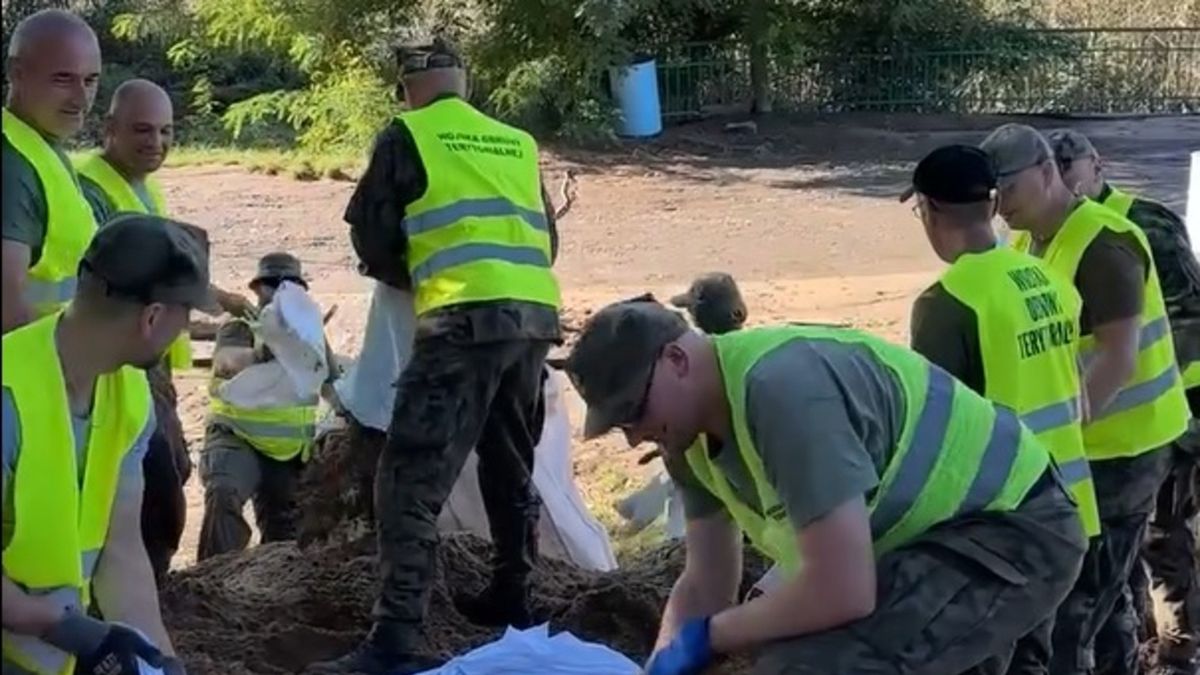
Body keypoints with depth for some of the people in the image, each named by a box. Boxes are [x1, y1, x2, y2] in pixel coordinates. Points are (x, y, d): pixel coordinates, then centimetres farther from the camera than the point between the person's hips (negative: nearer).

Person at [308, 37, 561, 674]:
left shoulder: (407, 135, 7)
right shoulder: (519, 143, 21)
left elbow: (371, 236, 8)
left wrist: (412, 278, 26)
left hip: (465, 320, -6)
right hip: (535, 317, 6)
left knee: (411, 481, -7)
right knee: (511, 468, 23)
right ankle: (511, 599, 35)